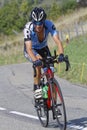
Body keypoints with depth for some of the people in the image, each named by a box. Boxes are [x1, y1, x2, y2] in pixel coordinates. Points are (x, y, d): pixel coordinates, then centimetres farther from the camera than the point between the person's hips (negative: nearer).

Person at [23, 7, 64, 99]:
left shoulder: (49, 25, -30)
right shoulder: (28, 28, -35)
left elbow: (57, 41, -37)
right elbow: (29, 48, -43)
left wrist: (61, 54, -55)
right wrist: (35, 60, -61)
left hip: (43, 48, 3)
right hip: (31, 50, -3)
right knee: (38, 62, -32)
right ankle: (36, 87, -17)